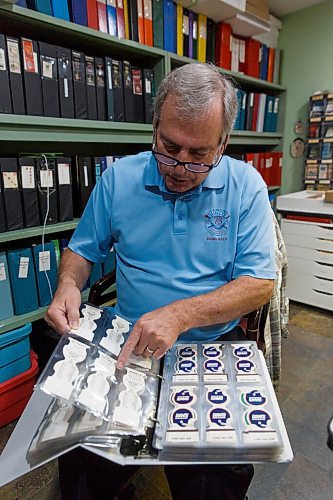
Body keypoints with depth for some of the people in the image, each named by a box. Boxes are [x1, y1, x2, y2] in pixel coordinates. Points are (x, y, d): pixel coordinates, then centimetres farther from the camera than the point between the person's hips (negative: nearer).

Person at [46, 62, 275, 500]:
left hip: (215, 346, 0)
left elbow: (261, 283, -10)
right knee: (80, 455, -15)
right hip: (127, 342, 2)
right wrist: (68, 284, -12)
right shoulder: (119, 178, -1)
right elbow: (82, 249, 10)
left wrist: (181, 315, -23)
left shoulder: (245, 186, -5)